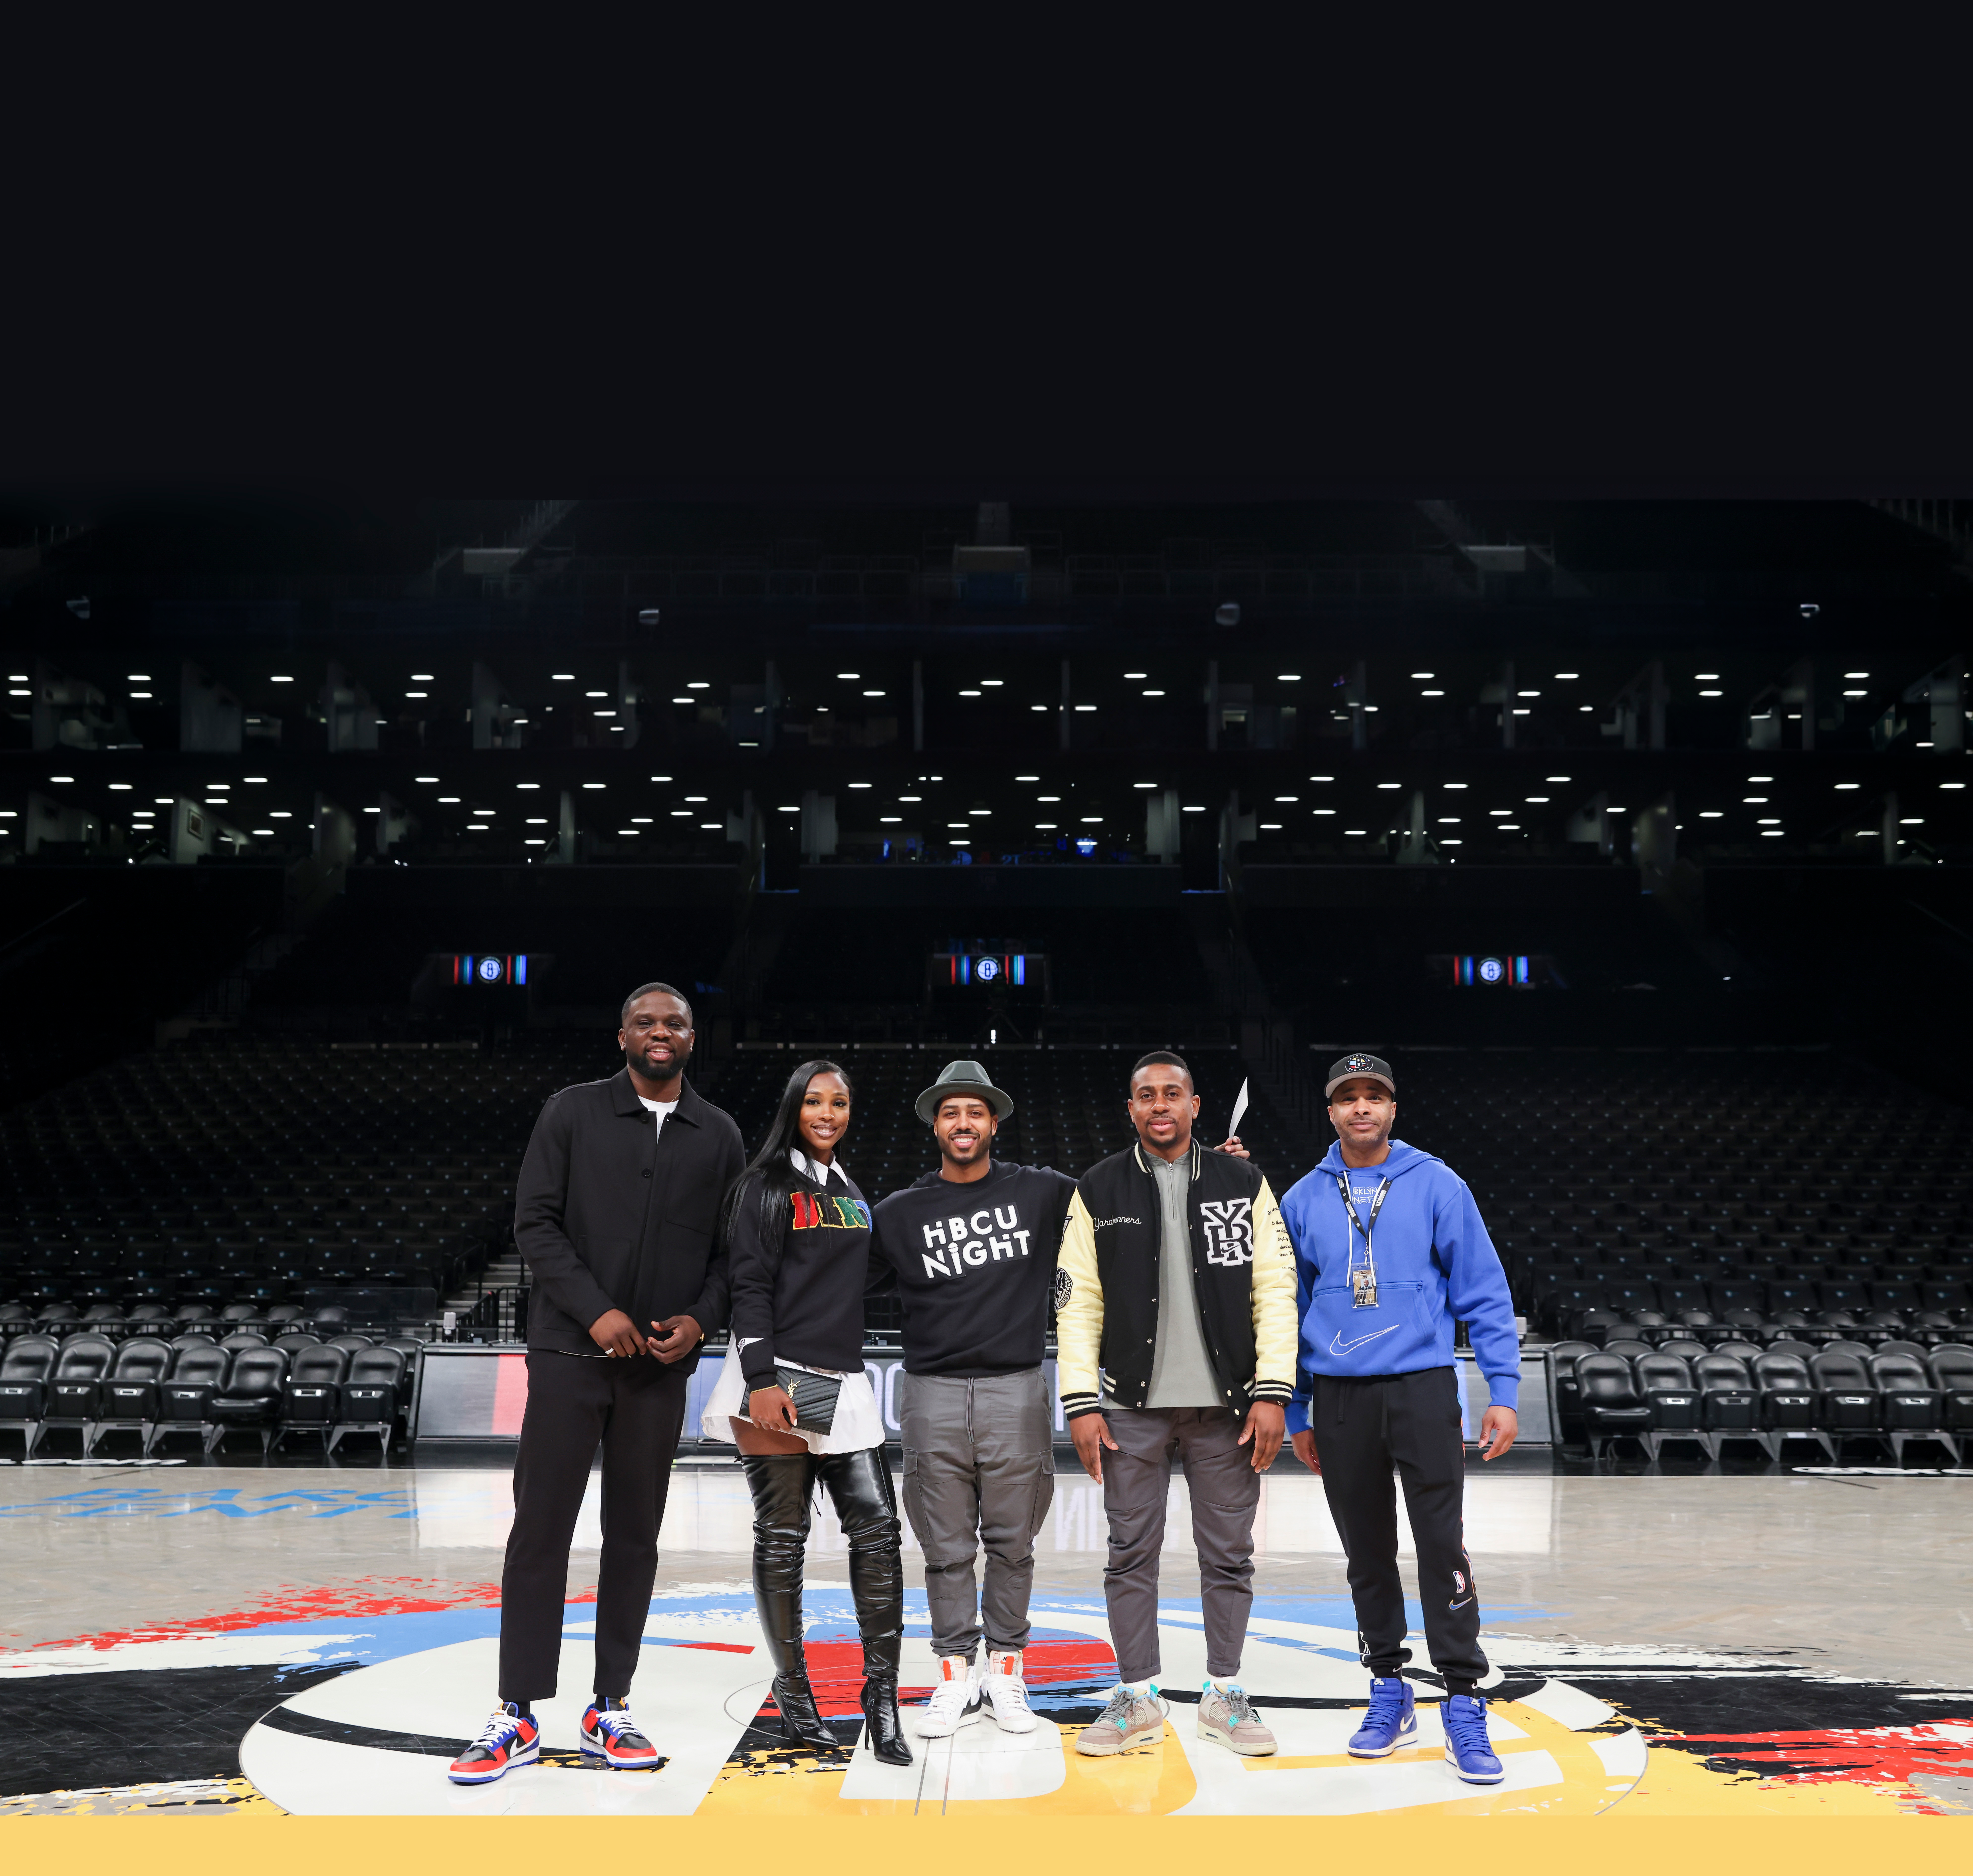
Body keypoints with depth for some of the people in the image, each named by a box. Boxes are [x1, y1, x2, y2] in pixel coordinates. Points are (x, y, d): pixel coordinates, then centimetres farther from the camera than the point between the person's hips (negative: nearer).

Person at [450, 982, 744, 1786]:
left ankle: (609, 1710, 17)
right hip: (569, 1354, -2)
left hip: (661, 1367, 3)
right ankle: (518, 1718, 5)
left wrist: (700, 1319, -7)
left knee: (634, 1537, 7)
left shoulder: (719, 1136, 8)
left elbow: (732, 1248, 10)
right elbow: (535, 1223, -4)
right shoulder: (572, 1113, 1)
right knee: (540, 1531, -2)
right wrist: (597, 1311, -13)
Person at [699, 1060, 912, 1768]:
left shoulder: (851, 1194, 18)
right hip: (778, 1380, -6)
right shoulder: (766, 1185, -1)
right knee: (782, 1539, 1)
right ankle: (793, 1696, 10)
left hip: (843, 1385, 6)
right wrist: (761, 1380, -17)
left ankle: (881, 1695, 1)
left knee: (878, 1530, -4)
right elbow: (750, 1287, -9)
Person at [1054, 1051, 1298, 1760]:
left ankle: (1224, 1695, 18)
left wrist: (1272, 1392, -6)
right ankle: (1137, 1698, 15)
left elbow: (1275, 1289, 2)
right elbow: (1077, 1299, 3)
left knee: (1228, 1555, 6)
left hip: (1226, 1406, 0)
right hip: (1134, 1407, 0)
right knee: (1131, 1555, 4)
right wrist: (1081, 1403, -4)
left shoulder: (1244, 1184, 5)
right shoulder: (1099, 1191, 5)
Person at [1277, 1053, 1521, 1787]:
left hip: (1422, 1388, -3)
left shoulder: (1437, 1186, 1)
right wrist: (1295, 1412, 11)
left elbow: (1484, 1293, 1)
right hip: (1340, 1397, 3)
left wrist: (1504, 1391, -6)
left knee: (1442, 1546, -8)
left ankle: (1463, 1706, -1)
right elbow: (1291, 1311, 13)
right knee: (1367, 1552, 10)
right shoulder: (1302, 1202, 8)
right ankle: (1388, 1693, 22)